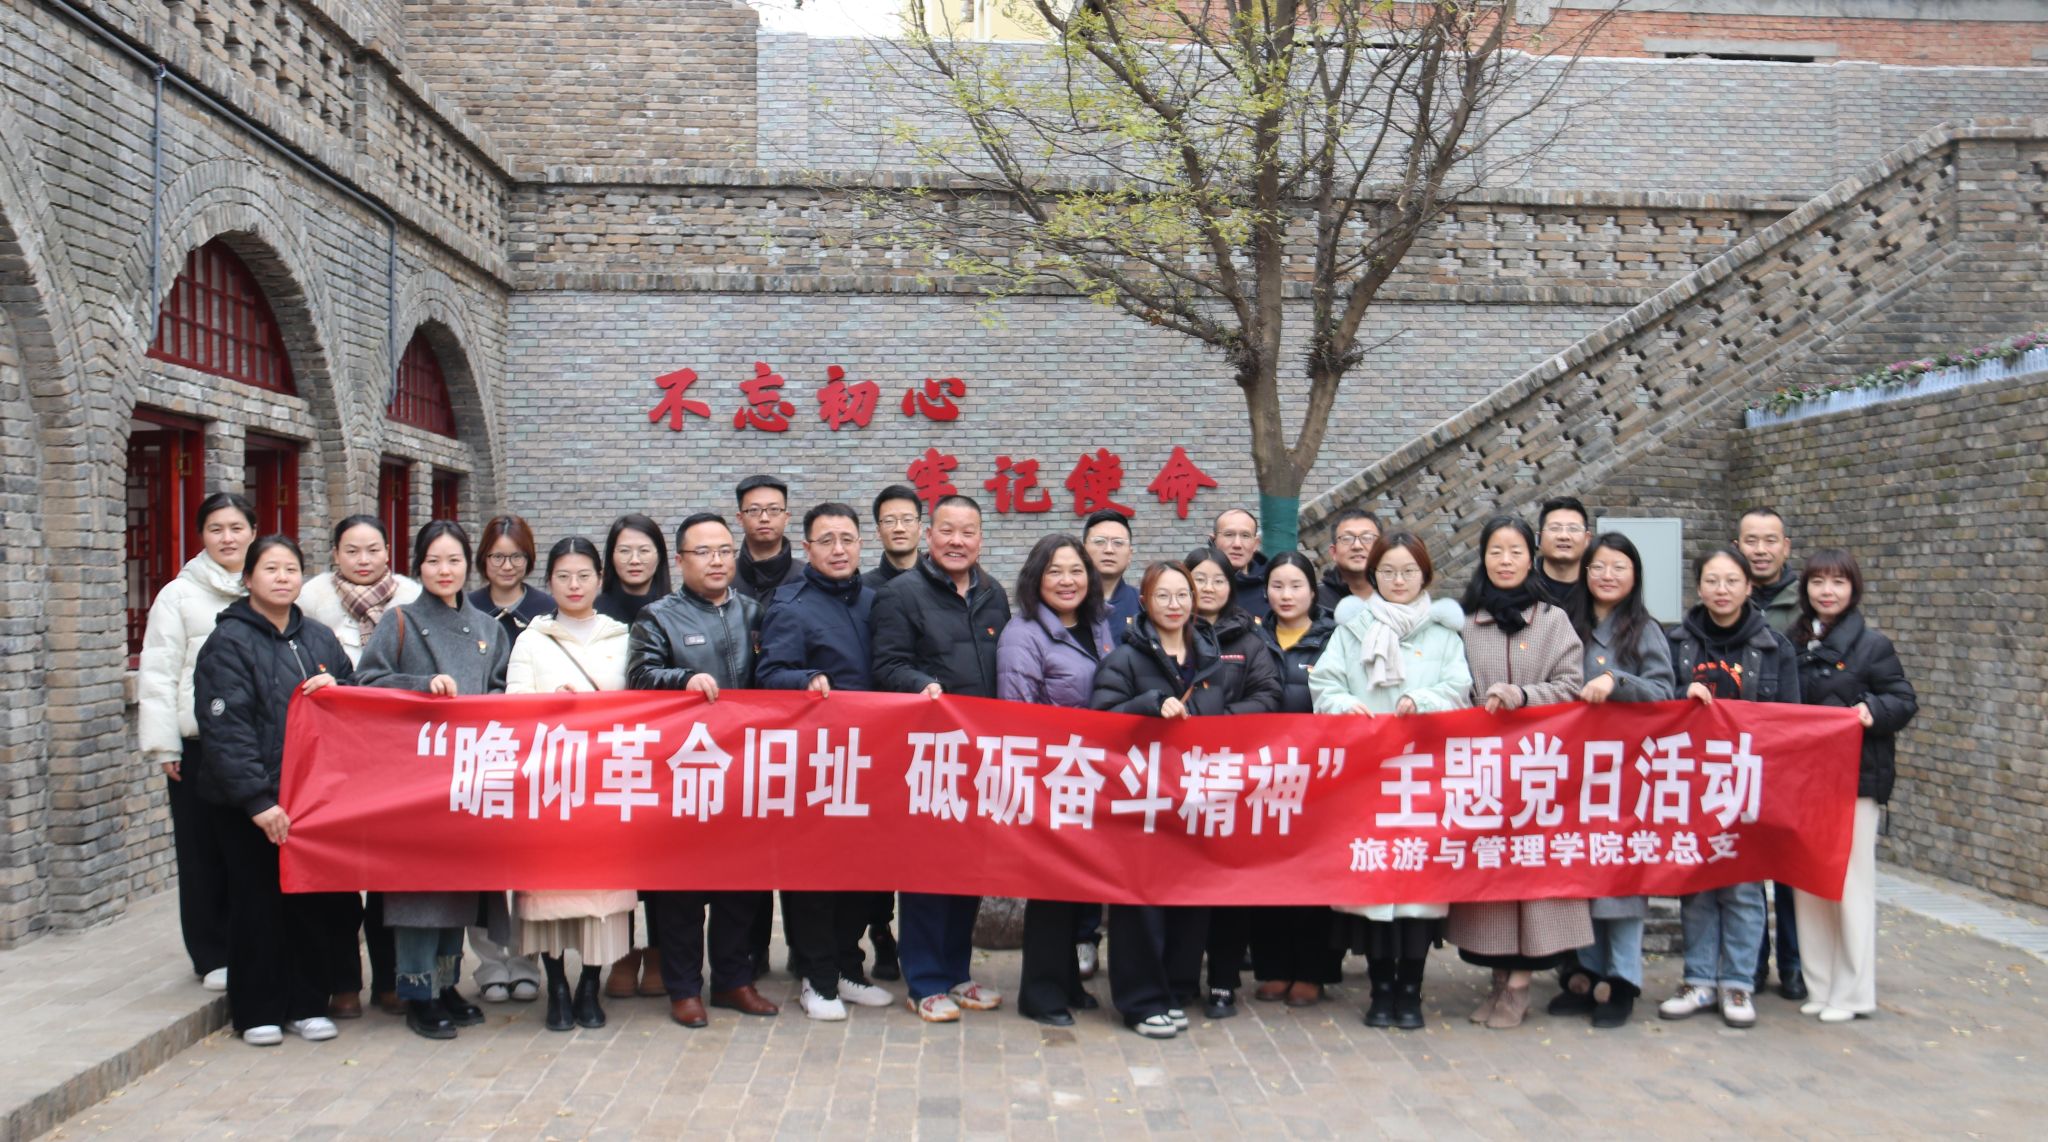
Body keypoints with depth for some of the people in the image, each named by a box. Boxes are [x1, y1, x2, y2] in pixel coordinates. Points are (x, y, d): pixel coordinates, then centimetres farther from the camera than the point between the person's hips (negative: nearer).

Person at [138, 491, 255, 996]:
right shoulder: (180, 595, 2)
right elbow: (158, 675, 0)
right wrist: (164, 746, -5)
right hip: (200, 742, -2)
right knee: (204, 853, 5)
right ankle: (213, 957, 16)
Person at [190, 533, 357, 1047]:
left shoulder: (320, 639, 13)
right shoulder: (229, 642, -5)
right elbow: (227, 729, -14)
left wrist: (336, 691, -5)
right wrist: (258, 799, -21)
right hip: (249, 803, -4)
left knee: (315, 898, 4)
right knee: (258, 901, 2)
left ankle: (306, 1003, 18)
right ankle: (257, 1011, 15)